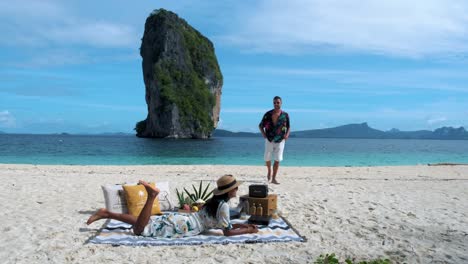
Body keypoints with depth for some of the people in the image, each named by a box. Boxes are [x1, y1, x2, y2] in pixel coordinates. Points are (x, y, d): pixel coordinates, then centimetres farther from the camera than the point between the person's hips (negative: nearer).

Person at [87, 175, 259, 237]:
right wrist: (247, 230, -4)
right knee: (140, 229, -20)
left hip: (179, 220, 8)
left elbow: (223, 222, 27)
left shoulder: (217, 200, 15)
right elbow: (227, 232, -15)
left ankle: (106, 213, 6)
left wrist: (243, 224, 20)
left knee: (141, 225, 8)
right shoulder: (223, 205, -13)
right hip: (180, 226, -8)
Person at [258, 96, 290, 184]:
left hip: (280, 140, 0)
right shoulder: (268, 114, -2)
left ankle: (273, 178, 6)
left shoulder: (285, 115, -1)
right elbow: (260, 125, 8)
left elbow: (288, 127, 12)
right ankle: (269, 170, 35)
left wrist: (287, 134, -6)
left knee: (277, 160, -3)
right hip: (269, 140, 0)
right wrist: (263, 134, -6)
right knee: (267, 158, 3)